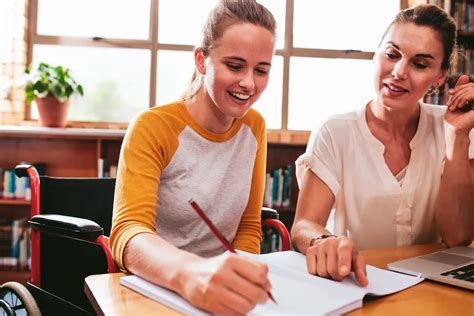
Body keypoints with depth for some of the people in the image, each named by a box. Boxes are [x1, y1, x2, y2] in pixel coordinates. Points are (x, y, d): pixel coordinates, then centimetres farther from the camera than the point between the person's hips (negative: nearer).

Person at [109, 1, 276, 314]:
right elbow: (128, 233, -24)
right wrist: (189, 274, -44)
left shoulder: (255, 127, 2)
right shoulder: (152, 128, -12)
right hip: (154, 290, -3)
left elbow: (249, 226, 7)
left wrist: (237, 283, -11)